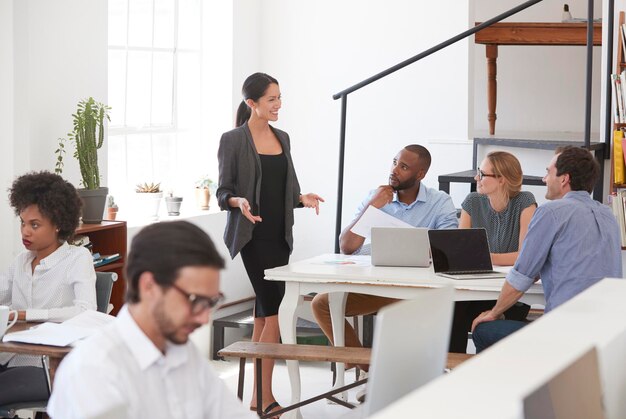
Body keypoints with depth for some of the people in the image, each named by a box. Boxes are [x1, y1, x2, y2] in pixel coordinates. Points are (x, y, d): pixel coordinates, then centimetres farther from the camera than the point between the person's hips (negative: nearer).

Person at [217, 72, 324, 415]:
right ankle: (264, 395, -8)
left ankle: (257, 394, 12)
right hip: (252, 235, -7)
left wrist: (302, 198, -2)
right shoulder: (233, 141, -6)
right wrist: (239, 201, -25)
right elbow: (223, 192, -5)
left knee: (265, 311, 8)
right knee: (275, 310, -13)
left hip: (279, 234, 7)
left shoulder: (282, 138, 13)